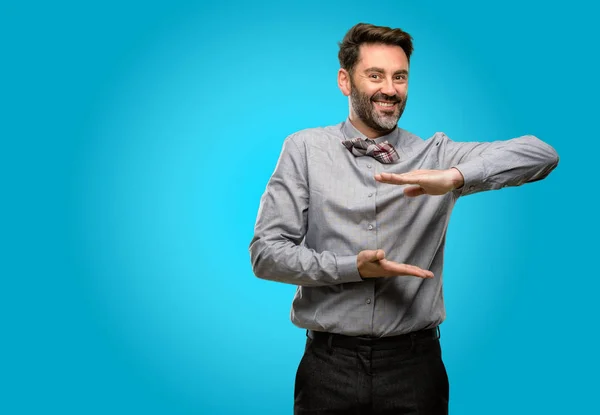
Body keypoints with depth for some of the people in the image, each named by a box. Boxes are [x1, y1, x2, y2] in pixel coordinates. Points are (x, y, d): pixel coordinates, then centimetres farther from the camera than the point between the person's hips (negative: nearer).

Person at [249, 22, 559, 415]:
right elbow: (266, 253, -4)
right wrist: (353, 267, -16)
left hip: (415, 366, 1)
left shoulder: (436, 154, 2)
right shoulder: (304, 149, 0)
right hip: (329, 366, 0)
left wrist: (455, 177, -24)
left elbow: (542, 153, -9)